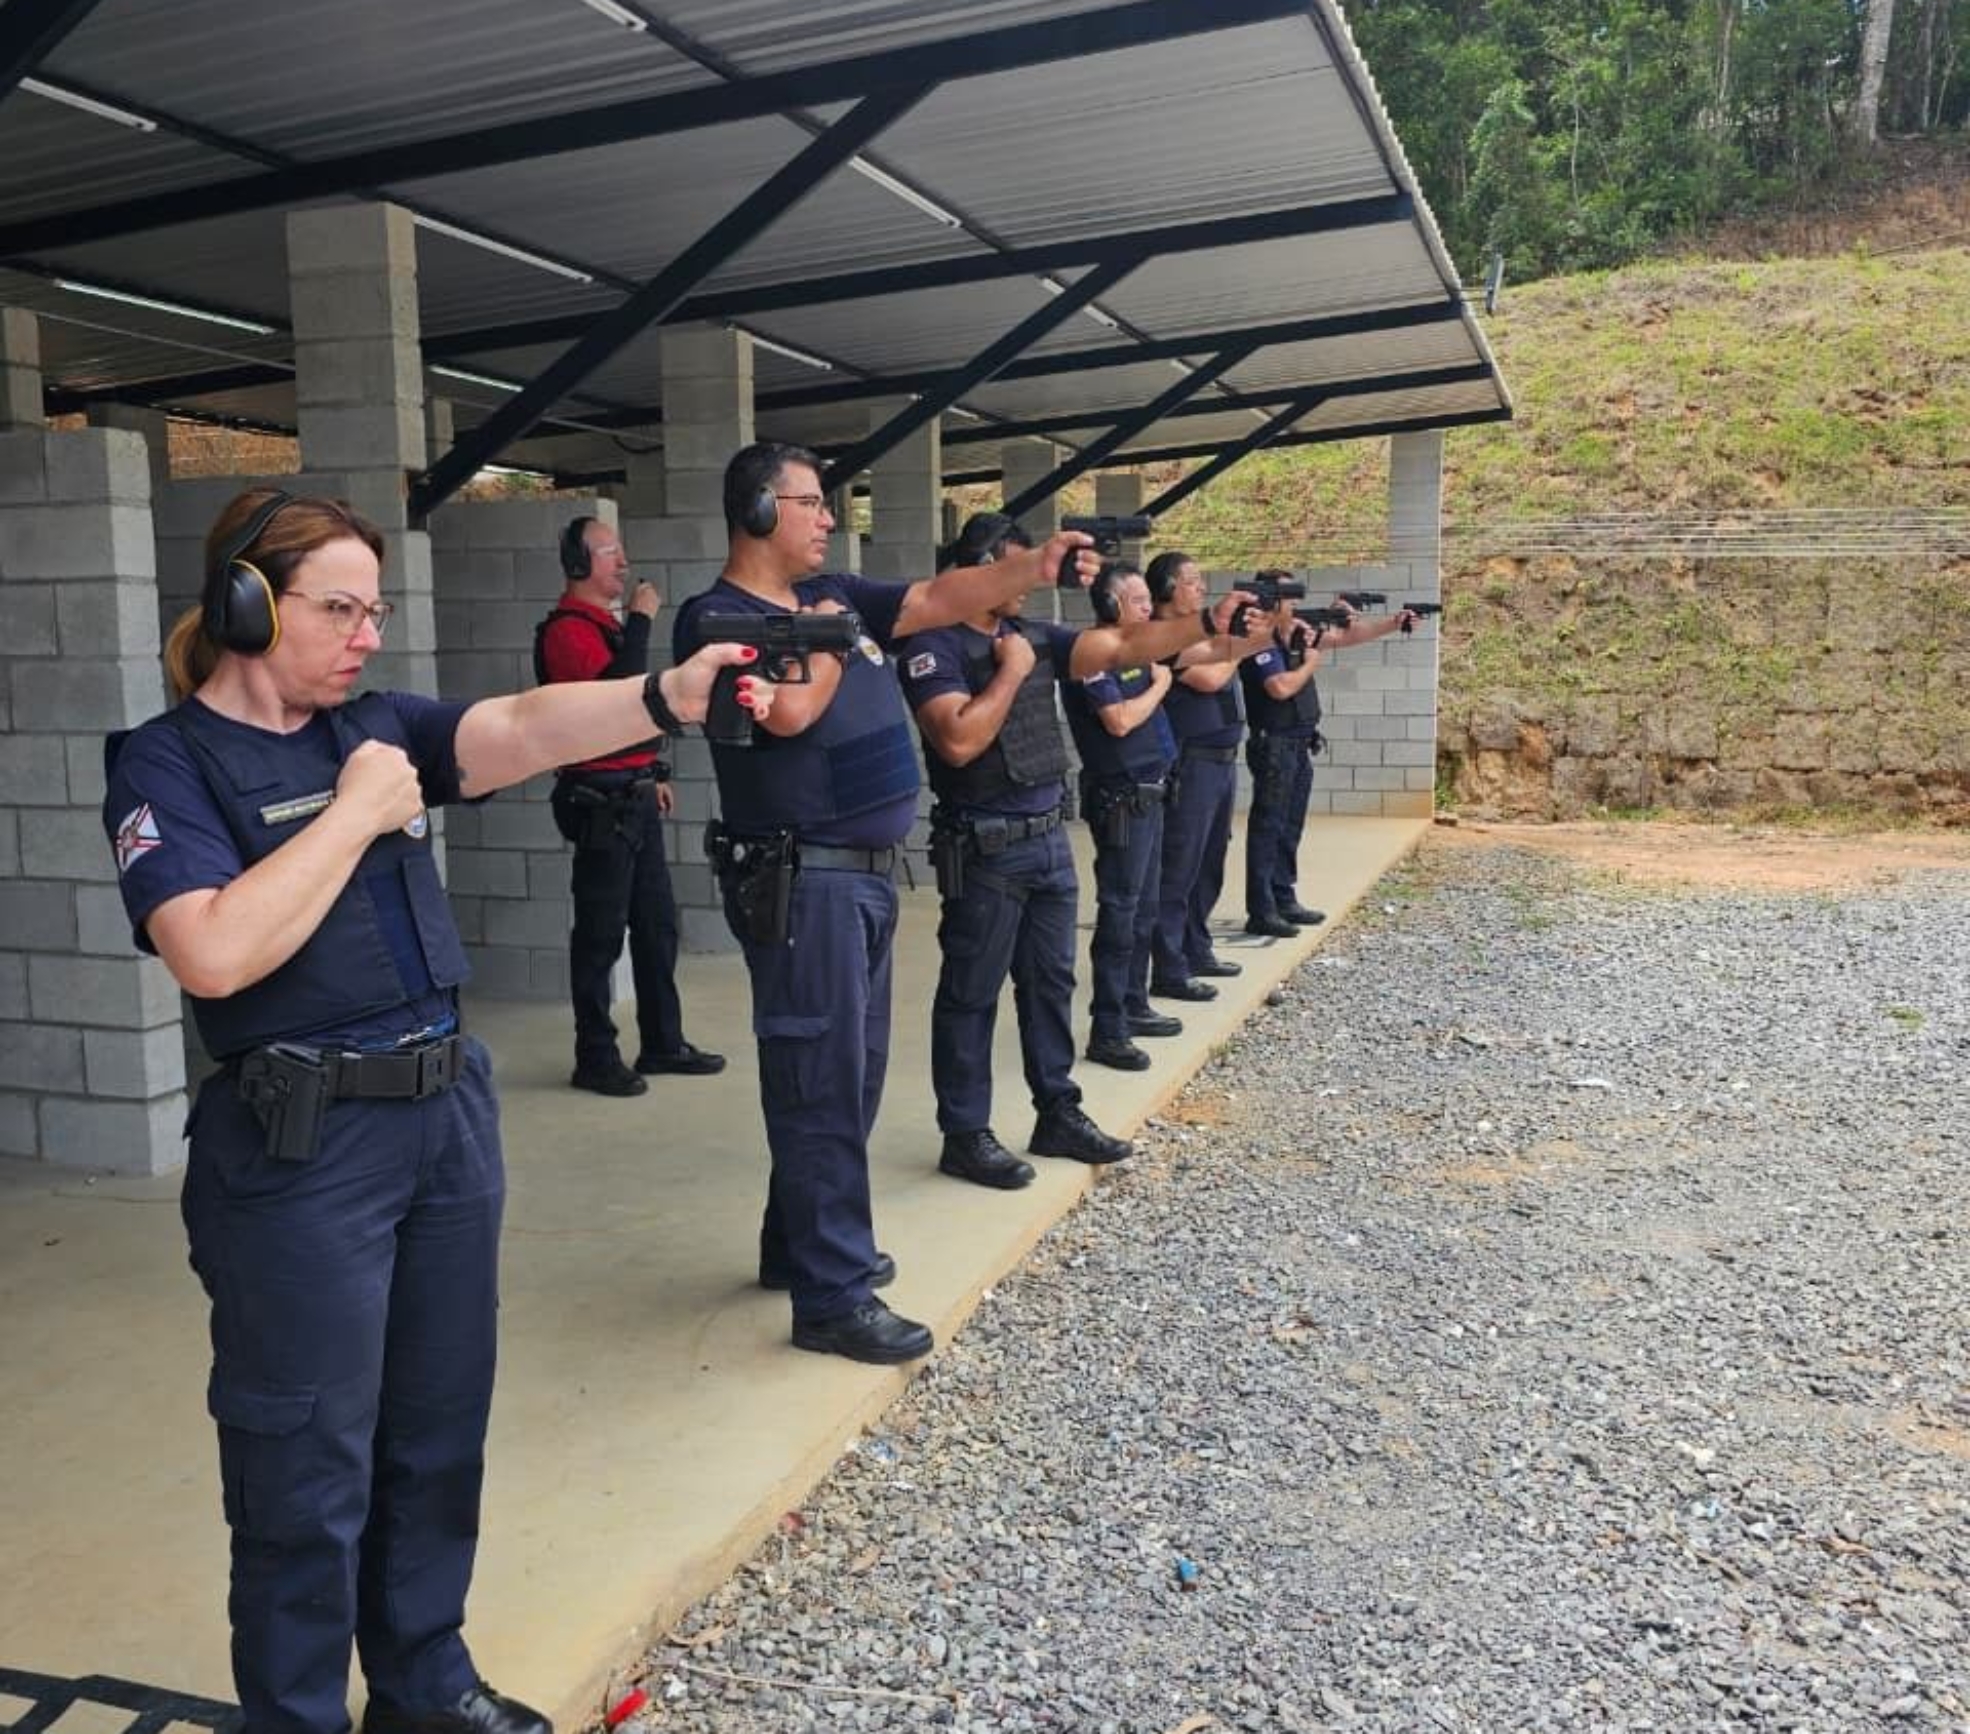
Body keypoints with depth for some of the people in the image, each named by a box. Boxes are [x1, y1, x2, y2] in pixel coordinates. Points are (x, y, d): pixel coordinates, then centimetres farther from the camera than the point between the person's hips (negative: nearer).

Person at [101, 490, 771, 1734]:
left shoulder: (378, 725, 8)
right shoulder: (170, 763, -8)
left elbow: (522, 728, -9)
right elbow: (216, 953, -23)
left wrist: (668, 694, -26)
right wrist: (356, 813, -16)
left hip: (449, 1111, 6)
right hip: (300, 1150, -6)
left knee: (439, 1435, 19)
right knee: (310, 1471, 7)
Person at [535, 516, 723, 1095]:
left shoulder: (610, 623, 18)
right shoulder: (567, 629, -13)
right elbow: (616, 690, -27)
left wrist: (654, 773, 24)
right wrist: (640, 621, -17)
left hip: (636, 794, 10)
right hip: (601, 801, -10)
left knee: (656, 924, 13)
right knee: (600, 933, -3)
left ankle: (663, 1043, 23)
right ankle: (595, 1059, 6)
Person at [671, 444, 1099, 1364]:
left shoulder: (833, 594, 13)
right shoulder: (715, 619, -11)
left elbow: (936, 599, 13)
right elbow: (790, 709, -26)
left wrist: (1035, 567, 1)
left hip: (865, 872, 9)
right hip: (803, 881, -9)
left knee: (851, 1075, 17)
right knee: (822, 1085, -5)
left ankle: (799, 1246, 31)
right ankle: (833, 1297, 4)